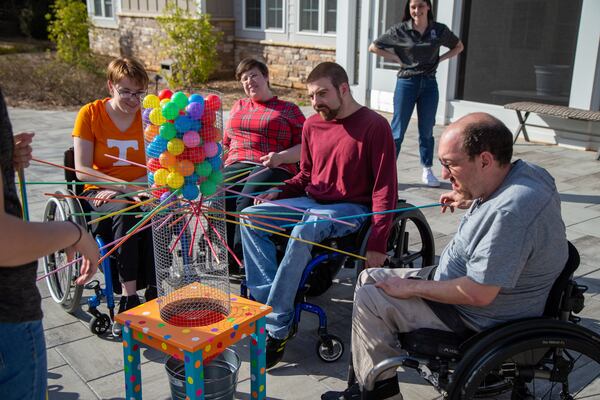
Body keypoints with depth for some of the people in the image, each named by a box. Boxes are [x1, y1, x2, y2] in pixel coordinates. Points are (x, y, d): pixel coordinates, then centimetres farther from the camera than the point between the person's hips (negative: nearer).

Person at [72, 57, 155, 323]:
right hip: (100, 191, -2)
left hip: (140, 191, 2)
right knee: (123, 213, -36)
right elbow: (82, 171, -11)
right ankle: (128, 299, -33)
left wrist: (133, 187, -21)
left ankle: (154, 294, -26)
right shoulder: (90, 114, -4)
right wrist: (126, 188, -22)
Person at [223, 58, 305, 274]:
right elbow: (226, 142, 34)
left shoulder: (288, 109, 16)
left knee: (248, 198, -35)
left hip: (272, 168, -3)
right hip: (236, 166, 4)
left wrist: (280, 157, -12)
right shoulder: (239, 106, 31)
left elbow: (305, 147, 7)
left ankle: (241, 257, -32)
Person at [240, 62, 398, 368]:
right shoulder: (312, 125, 8)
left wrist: (377, 244, -19)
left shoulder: (374, 126, -11)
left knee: (304, 231, -35)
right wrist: (278, 192, 0)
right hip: (312, 202, 7)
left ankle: (277, 327, -24)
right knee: (249, 218, -10)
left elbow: (385, 188, -13)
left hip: (351, 208, -7)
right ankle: (266, 300, -14)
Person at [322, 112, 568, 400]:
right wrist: (471, 202, 8)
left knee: (368, 297, -8)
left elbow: (478, 294, -32)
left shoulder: (511, 211, -35)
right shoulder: (524, 171, -4)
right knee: (370, 278, 13)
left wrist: (412, 287, -20)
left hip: (478, 317, -10)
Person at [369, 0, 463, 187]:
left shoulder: (440, 30, 1)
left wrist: (439, 59, 1)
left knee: (427, 130, 9)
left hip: (429, 84, 2)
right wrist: (396, 58, -6)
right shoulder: (400, 30, -5)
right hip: (406, 82, -2)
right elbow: (374, 47, 1)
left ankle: (427, 171, 20)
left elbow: (458, 47, 16)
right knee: (398, 130, -1)